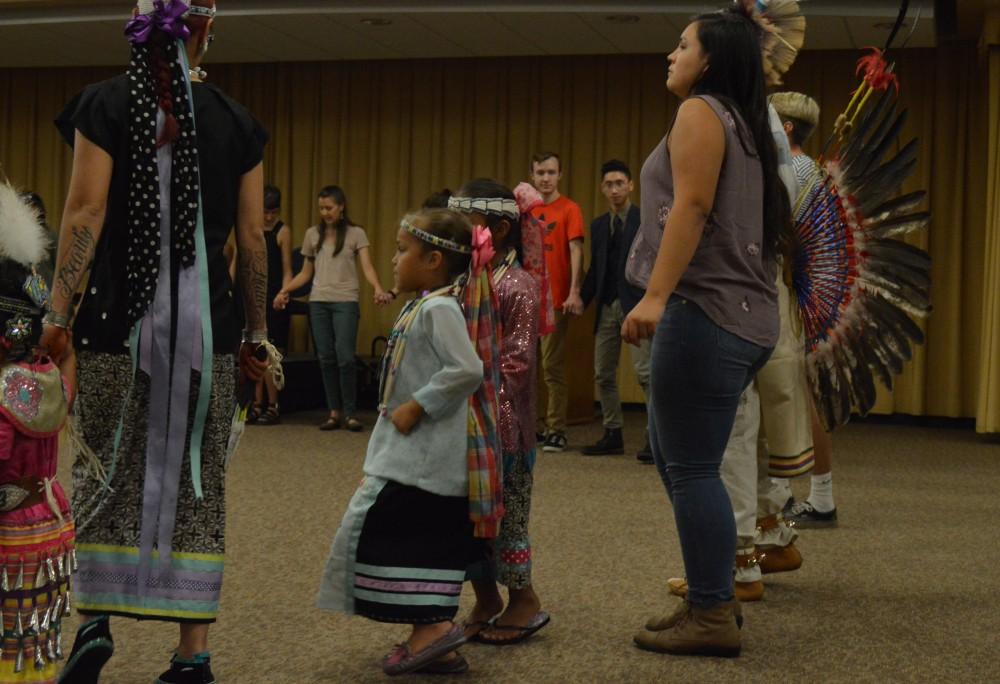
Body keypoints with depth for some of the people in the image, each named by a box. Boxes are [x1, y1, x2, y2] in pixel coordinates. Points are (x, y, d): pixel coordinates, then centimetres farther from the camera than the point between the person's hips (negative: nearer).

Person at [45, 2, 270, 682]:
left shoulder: (106, 103, -1)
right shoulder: (235, 120, 5)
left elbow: (86, 212, -8)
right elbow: (252, 237, 5)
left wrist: (59, 312, -5)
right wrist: (257, 332, 12)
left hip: (119, 317, -1)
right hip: (207, 322, 1)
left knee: (107, 469, 13)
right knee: (198, 479, 6)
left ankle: (95, 619, 2)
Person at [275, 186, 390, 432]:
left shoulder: (356, 234, 1)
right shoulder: (313, 234, 11)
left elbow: (367, 267, -10)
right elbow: (306, 273, 16)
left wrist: (378, 289, -28)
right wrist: (285, 290, 3)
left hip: (345, 301, -3)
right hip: (318, 301, 4)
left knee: (345, 357, -10)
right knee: (326, 358, 3)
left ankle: (350, 413, -1)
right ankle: (334, 412, 9)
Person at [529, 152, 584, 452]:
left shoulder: (569, 209, -2)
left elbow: (575, 251, -8)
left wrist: (574, 292, -17)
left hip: (555, 300, -5)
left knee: (552, 366, -2)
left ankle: (556, 430, 4)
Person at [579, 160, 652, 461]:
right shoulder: (598, 225, 16)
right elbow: (595, 270, 17)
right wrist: (581, 300, 6)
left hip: (636, 304, -6)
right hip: (607, 307, 6)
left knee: (644, 371, -13)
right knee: (603, 374, 10)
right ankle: (613, 434, 20)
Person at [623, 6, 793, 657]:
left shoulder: (701, 111, -3)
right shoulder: (741, 122, 24)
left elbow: (692, 207, -16)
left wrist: (656, 295, -23)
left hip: (706, 311, -10)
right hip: (740, 312, 10)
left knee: (692, 466, -7)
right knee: (676, 457, 16)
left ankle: (713, 617, -2)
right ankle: (713, 596, 21)